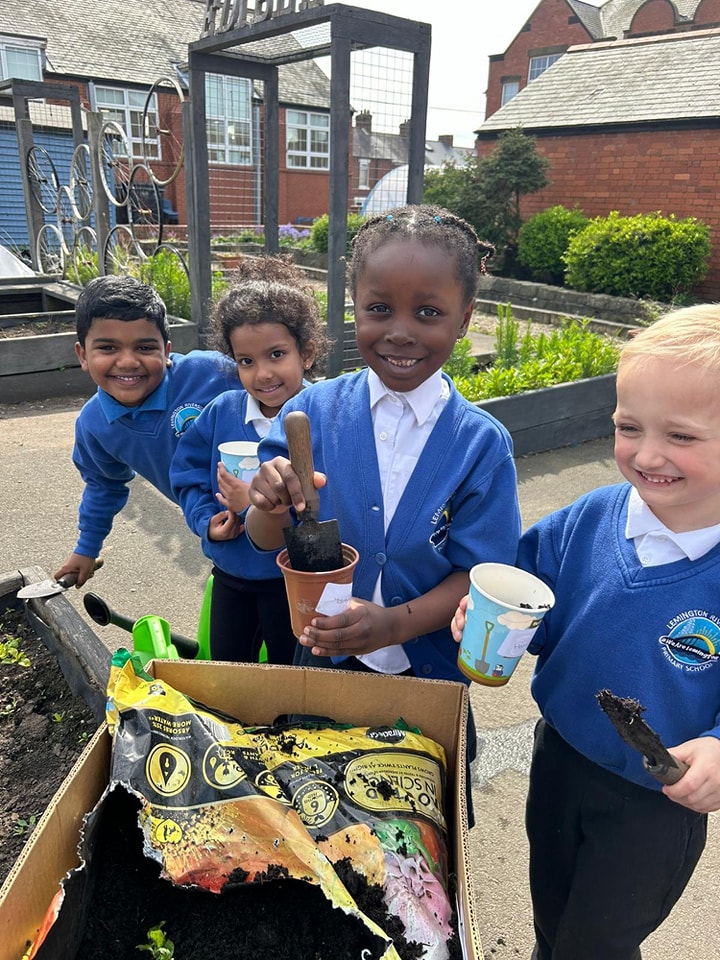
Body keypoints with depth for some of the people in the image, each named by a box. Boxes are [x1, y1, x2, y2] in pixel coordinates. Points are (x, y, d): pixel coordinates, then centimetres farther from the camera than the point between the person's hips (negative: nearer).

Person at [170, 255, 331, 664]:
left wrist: (258, 506, -30)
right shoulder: (221, 412, -6)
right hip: (230, 575, 5)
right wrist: (207, 520, -13)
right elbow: (188, 474, 3)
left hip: (294, 582, -5)